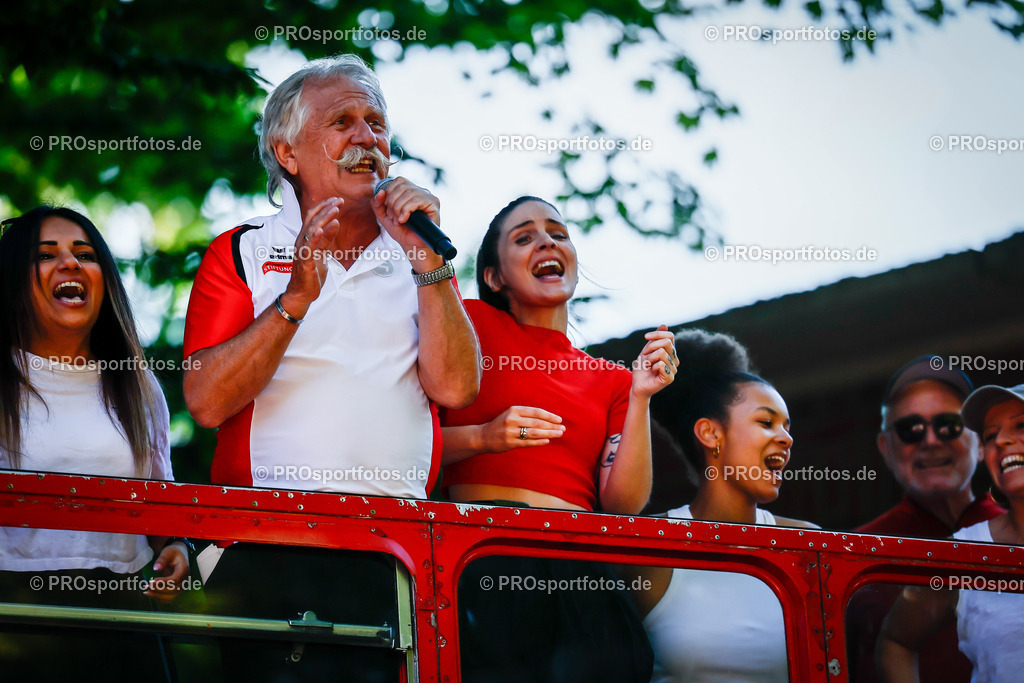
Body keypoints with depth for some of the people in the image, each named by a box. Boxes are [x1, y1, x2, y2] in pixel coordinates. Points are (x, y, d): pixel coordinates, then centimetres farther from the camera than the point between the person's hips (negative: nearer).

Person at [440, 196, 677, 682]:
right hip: (485, 545, -3)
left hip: (577, 569, 4)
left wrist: (640, 399, 3)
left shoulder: (611, 380, 23)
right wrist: (483, 437, -10)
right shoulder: (468, 323, 12)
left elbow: (623, 505, 11)